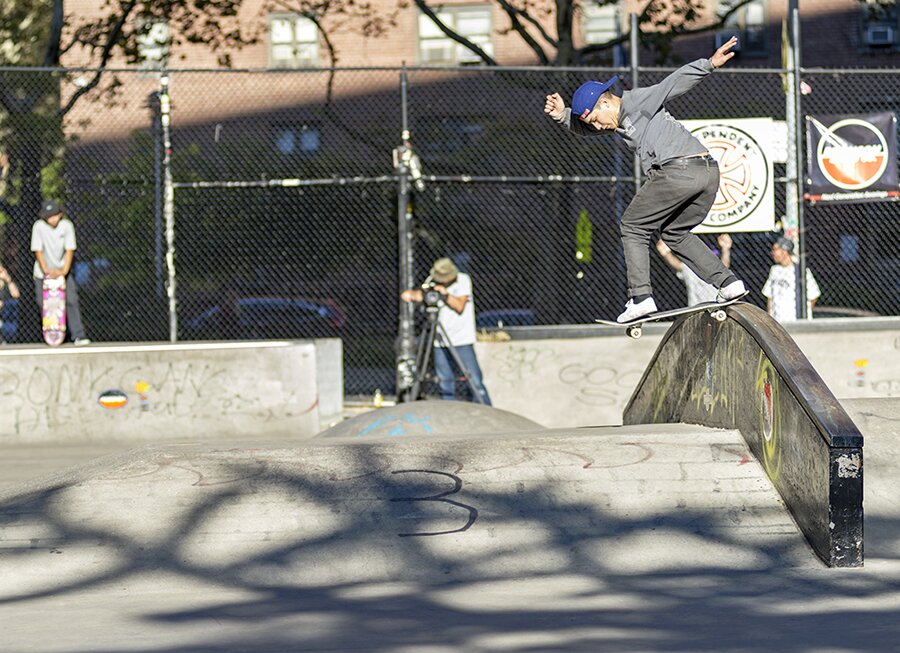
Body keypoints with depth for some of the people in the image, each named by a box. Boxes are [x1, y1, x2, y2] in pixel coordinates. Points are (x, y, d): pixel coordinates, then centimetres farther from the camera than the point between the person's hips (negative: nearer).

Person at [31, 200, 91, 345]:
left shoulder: (66, 225, -9)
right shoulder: (39, 227, -12)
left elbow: (70, 249, -11)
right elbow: (38, 250, -12)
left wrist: (64, 271, -22)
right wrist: (46, 270, -24)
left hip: (63, 271, 0)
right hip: (43, 272, 0)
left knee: (71, 301, -12)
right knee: (44, 304, -3)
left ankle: (78, 336, -15)